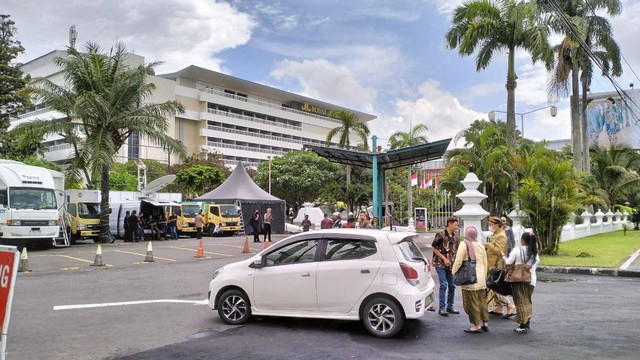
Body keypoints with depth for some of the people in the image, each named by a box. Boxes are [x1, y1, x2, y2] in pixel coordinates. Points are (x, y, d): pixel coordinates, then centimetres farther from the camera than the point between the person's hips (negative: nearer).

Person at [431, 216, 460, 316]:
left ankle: (450, 307, 21)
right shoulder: (441, 235, -12)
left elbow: (457, 249, 17)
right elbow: (434, 248, -10)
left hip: (451, 265, 6)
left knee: (452, 286, 9)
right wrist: (444, 258, -14)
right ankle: (442, 308, -4)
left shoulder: (455, 236, 7)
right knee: (443, 285, -11)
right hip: (441, 264, -6)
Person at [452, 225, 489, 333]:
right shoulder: (481, 246, 9)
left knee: (472, 302, 1)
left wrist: (454, 273, -1)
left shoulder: (464, 245, -11)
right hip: (481, 279, 7)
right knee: (482, 301, 15)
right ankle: (485, 322, 21)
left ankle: (476, 325, 4)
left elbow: (458, 261, -15)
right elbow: (485, 263, 16)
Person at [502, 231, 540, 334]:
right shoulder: (535, 253, 5)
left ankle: (523, 326, -1)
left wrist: (503, 256, 8)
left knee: (521, 302, -1)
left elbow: (508, 262, -9)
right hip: (531, 279, 5)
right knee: (527, 301, 18)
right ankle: (527, 322, 24)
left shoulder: (517, 250, -9)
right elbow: (536, 265, 7)